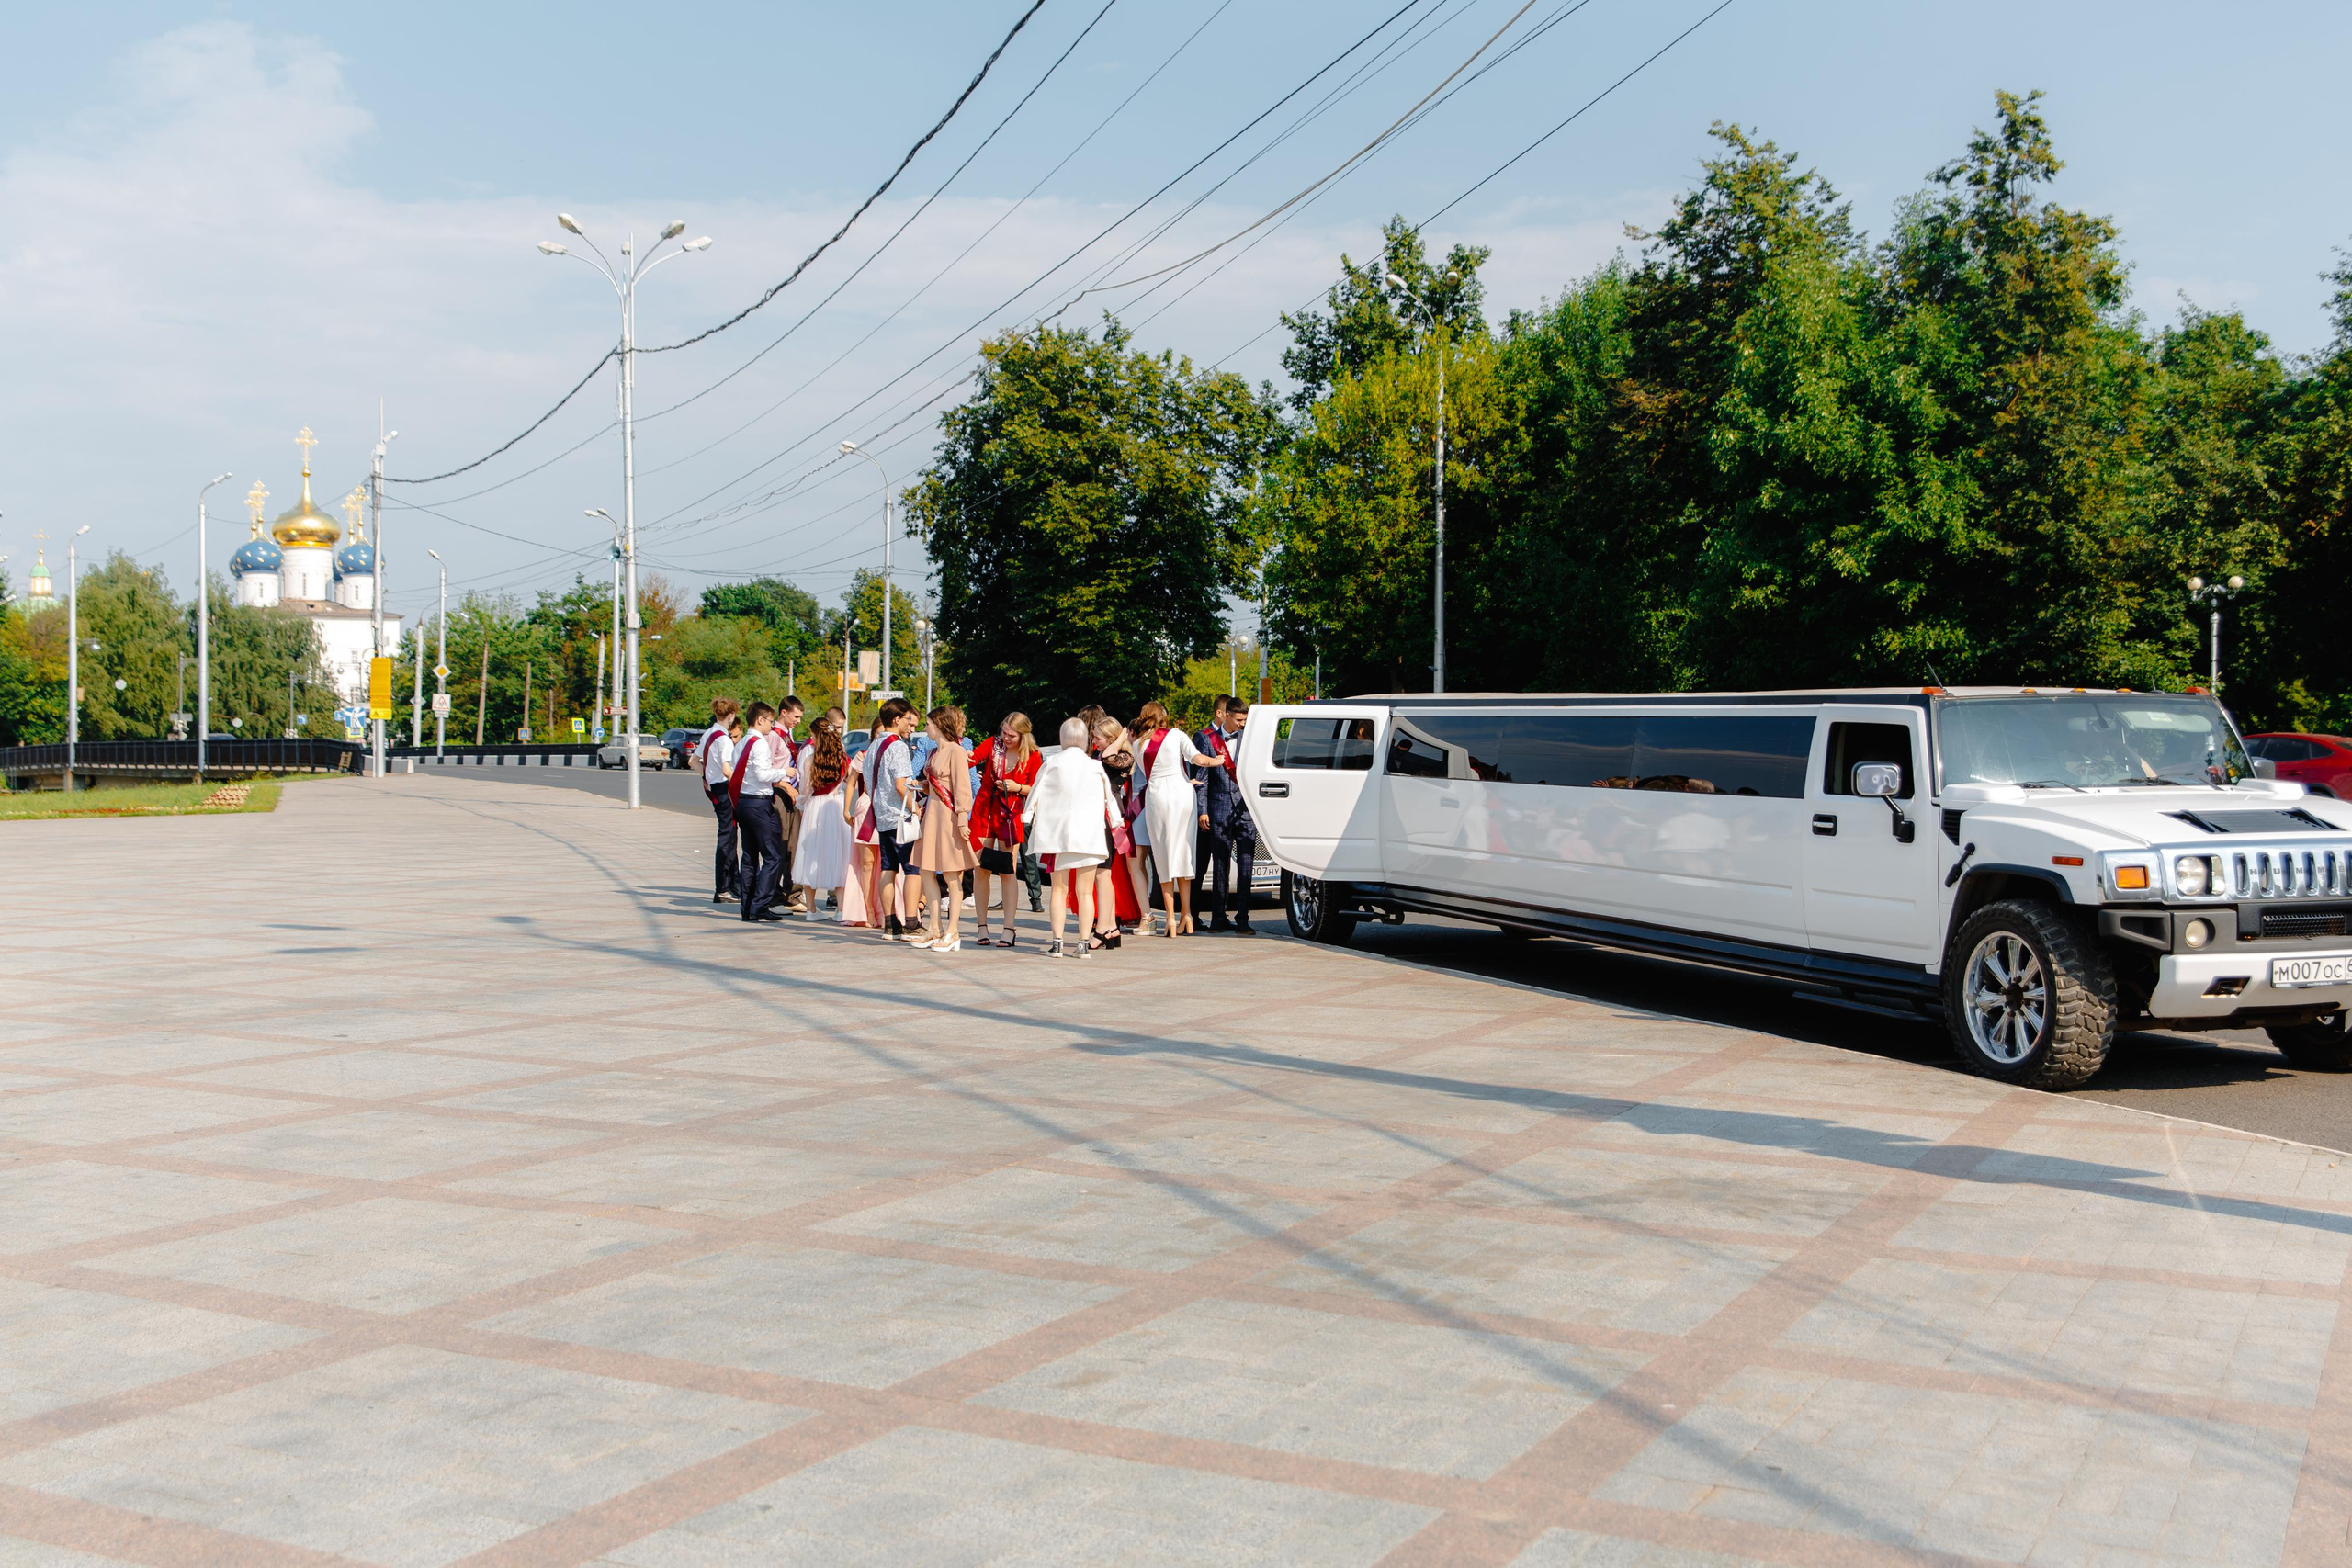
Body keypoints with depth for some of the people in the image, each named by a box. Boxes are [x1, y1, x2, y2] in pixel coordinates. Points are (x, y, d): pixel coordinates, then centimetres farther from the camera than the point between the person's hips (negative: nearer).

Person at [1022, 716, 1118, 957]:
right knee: (1085, 892, 3)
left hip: (1058, 831, 0)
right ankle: (1083, 944, 1)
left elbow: (1036, 795, 3)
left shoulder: (1051, 763, -1)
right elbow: (1108, 799, 10)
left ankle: (1056, 943, 2)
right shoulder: (1095, 767, 0)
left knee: (1059, 889, 7)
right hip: (1089, 834, 0)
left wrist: (1027, 820, 13)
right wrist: (1115, 823, 24)